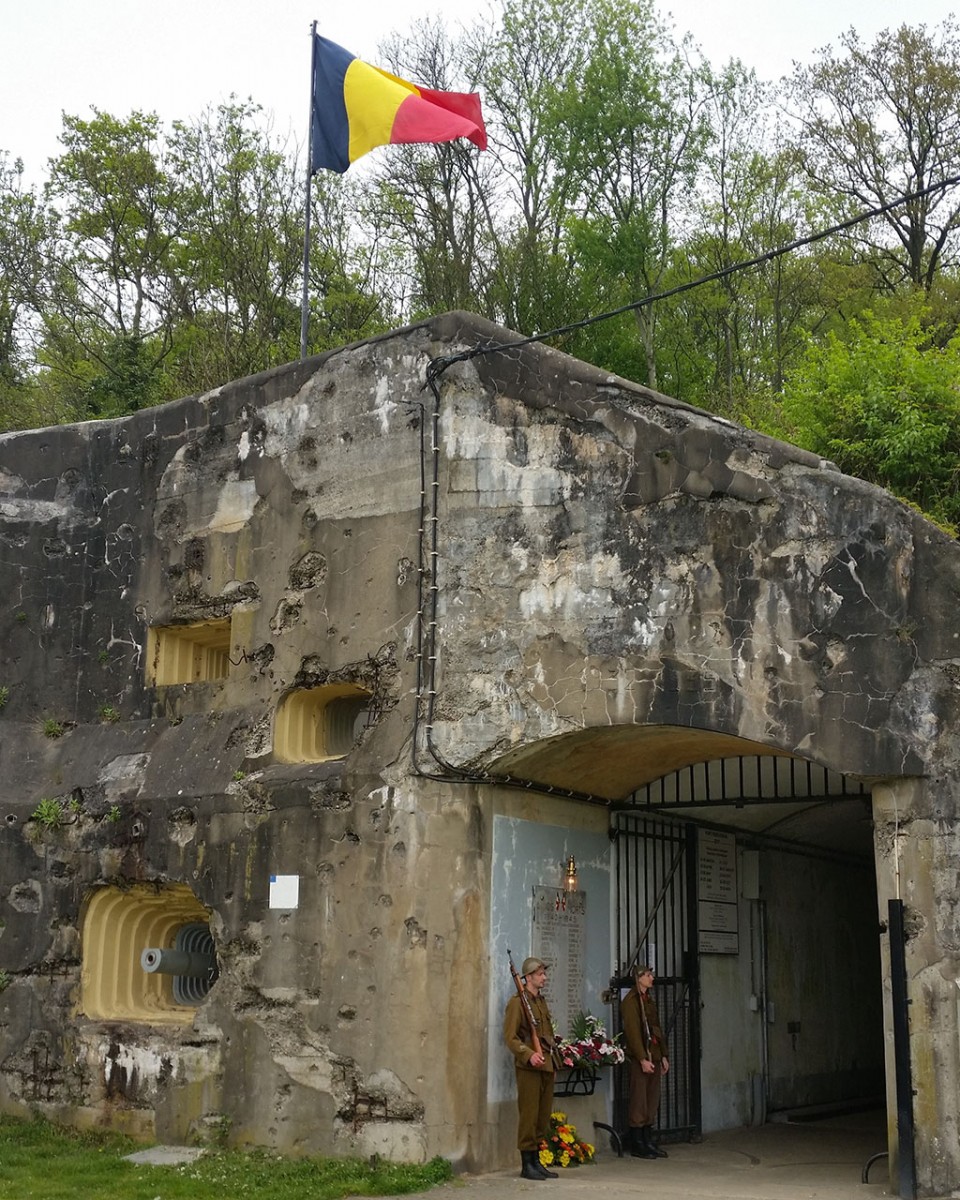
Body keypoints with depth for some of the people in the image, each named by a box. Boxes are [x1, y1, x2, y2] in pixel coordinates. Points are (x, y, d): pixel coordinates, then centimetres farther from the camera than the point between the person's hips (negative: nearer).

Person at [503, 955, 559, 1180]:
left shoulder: (542, 1001, 19)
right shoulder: (517, 1002, -7)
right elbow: (510, 1037, -13)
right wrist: (528, 1054, -25)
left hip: (546, 1065, 8)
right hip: (528, 1067, -8)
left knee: (543, 1116, 10)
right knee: (529, 1115, -5)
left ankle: (536, 1161, 17)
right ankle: (526, 1164, 1)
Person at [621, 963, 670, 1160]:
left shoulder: (648, 999, 19)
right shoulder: (631, 1000, -9)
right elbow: (633, 1031, -16)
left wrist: (663, 1055, 15)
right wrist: (643, 1059, -20)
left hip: (654, 1056, 9)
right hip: (640, 1057, -8)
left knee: (652, 1101, 9)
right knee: (639, 1101, -4)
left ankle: (648, 1142, 14)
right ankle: (637, 1145, 1)